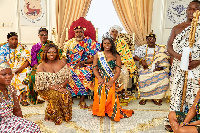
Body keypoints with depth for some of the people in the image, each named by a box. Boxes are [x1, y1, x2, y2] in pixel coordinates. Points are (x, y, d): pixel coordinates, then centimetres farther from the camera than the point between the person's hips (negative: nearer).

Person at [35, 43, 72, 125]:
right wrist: (55, 88, -22)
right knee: (56, 95, -33)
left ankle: (65, 115, -9)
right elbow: (41, 84, -11)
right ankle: (48, 115, -11)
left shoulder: (61, 63, 7)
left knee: (67, 94, -28)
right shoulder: (41, 66, -5)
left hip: (61, 88, 3)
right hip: (46, 90, -3)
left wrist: (61, 86, -15)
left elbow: (68, 77, 4)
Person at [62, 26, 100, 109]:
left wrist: (82, 62, -13)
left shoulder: (89, 42, 6)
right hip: (70, 65, 2)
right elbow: (64, 57, 11)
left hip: (84, 66, -2)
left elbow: (93, 58, -1)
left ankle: (82, 100, -22)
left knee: (86, 74, -34)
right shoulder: (69, 42, 14)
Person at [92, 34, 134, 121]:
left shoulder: (116, 56, 11)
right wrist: (99, 78, -13)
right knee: (99, 90, -30)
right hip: (100, 79, 1)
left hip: (112, 79, -1)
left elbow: (118, 71, 1)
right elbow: (94, 68, 6)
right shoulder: (98, 55, 15)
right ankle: (100, 110, -13)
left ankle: (111, 111, -13)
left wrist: (112, 81, -16)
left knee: (110, 91, -31)